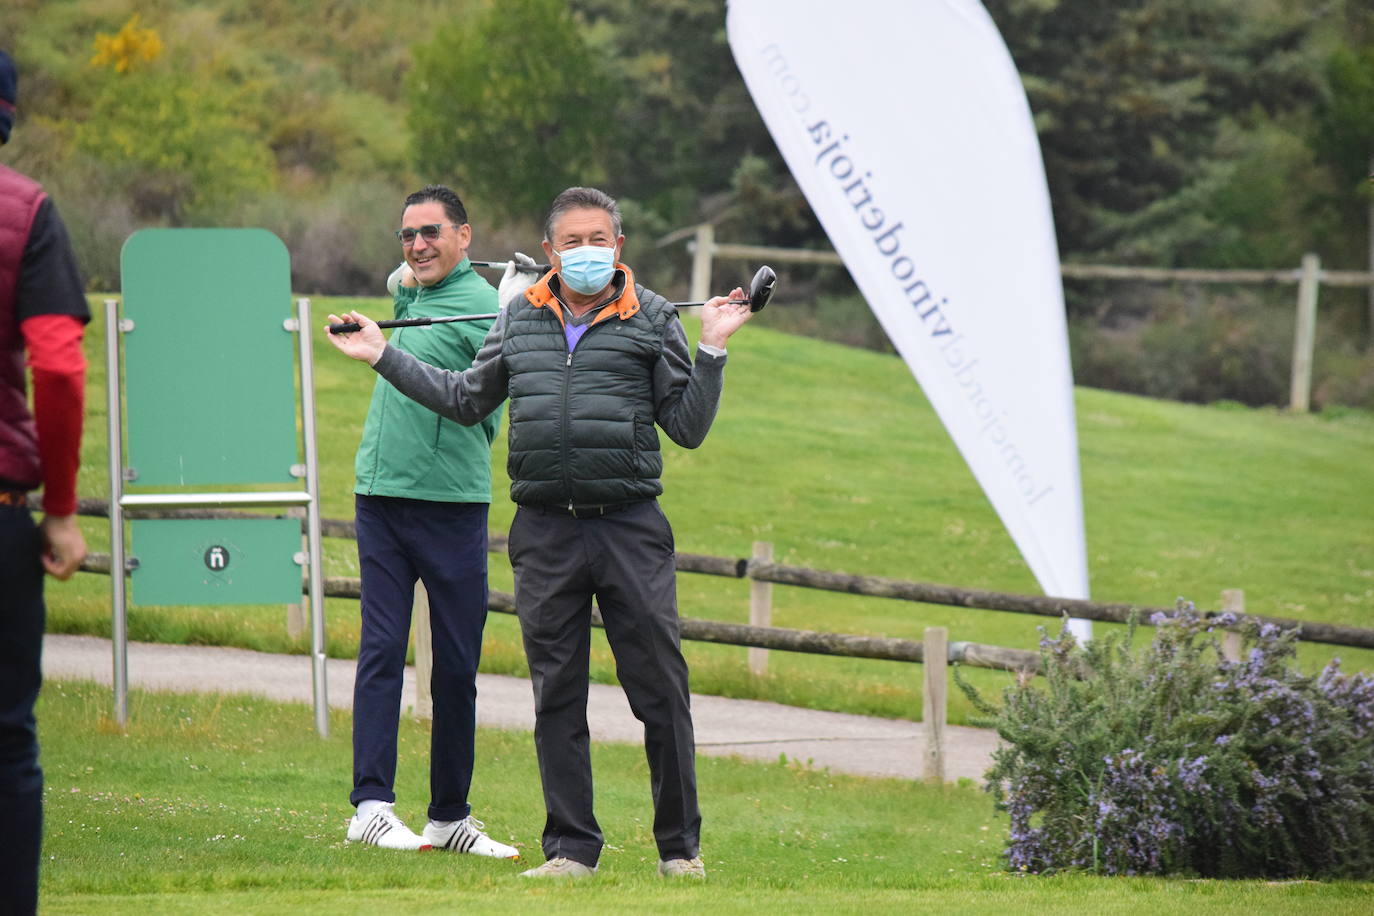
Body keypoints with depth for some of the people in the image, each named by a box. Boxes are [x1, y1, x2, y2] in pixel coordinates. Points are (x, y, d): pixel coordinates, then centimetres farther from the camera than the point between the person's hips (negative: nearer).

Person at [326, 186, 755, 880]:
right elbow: (465, 400, 24)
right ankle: (570, 847, 12)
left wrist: (711, 348, -8)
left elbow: (687, 426, 4)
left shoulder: (653, 319, 4)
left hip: (630, 527, -3)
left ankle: (679, 844, 8)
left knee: (660, 691, -2)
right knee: (556, 696, 5)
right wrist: (383, 356, 23)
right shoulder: (518, 319, 13)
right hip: (544, 531, 3)